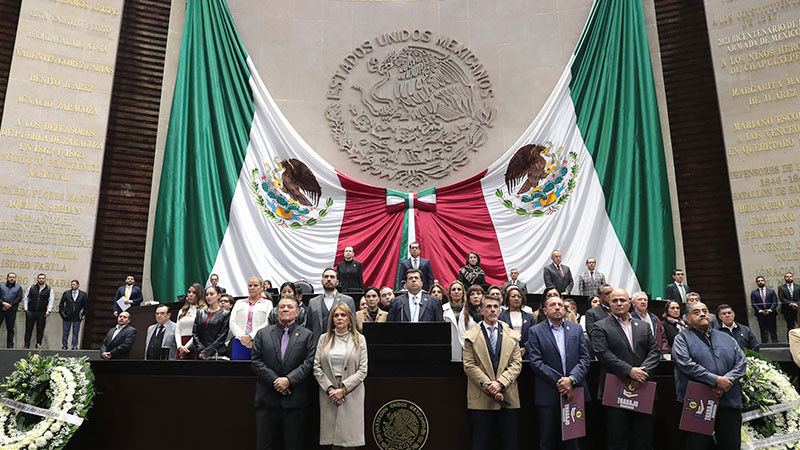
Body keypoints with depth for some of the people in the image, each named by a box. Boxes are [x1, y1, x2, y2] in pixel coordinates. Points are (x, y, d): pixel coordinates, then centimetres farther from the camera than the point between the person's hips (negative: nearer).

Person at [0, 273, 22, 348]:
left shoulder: (18, 287, 12)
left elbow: (19, 298, 0)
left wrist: (10, 305, -11)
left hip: (11, 311, 0)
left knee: (10, 329, 4)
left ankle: (10, 345, 9)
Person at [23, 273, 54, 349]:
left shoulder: (49, 290, 6)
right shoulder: (31, 287, 8)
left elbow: (51, 301, 3)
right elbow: (26, 298, 9)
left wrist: (49, 310, -8)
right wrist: (25, 309, 1)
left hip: (42, 313, 0)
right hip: (30, 312, 1)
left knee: (40, 330, 1)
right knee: (28, 329, 3)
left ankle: (38, 344, 8)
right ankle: (27, 345, 10)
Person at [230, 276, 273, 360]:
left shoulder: (267, 303, 11)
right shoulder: (239, 303, 20)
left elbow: (267, 324, -3)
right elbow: (232, 323, 8)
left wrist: (250, 336, -14)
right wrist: (242, 337, -9)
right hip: (239, 343, 2)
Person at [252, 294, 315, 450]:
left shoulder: (306, 335, 5)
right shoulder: (262, 334, 9)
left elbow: (309, 362, -4)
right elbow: (257, 362, 0)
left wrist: (289, 380, -16)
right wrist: (275, 380, -11)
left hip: (295, 401, -1)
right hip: (267, 399, 1)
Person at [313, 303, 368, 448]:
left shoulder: (359, 339, 5)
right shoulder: (324, 339, 10)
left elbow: (362, 370, -1)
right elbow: (317, 367, 4)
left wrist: (343, 389, -9)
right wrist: (329, 388, -8)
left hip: (351, 394, -1)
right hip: (328, 395, 1)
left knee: (349, 439, -4)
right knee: (332, 439, 0)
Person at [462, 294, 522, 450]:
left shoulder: (512, 336, 11)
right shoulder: (471, 337, 4)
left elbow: (516, 364, 3)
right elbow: (469, 366, -3)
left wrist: (500, 383, -12)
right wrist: (489, 386, -13)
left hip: (508, 399, 2)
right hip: (481, 400, -2)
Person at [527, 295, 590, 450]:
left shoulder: (576, 329, 10)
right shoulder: (535, 331, 1)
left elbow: (584, 358, 4)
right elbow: (536, 362, -7)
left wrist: (571, 379, -11)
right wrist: (559, 382, -13)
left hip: (574, 392, 3)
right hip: (549, 395, -2)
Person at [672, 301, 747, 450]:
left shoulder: (725, 338, 17)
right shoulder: (682, 338, 2)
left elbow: (741, 363, 5)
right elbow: (686, 364, -13)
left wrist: (726, 382, -11)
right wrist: (716, 380, -18)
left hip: (729, 403, 4)